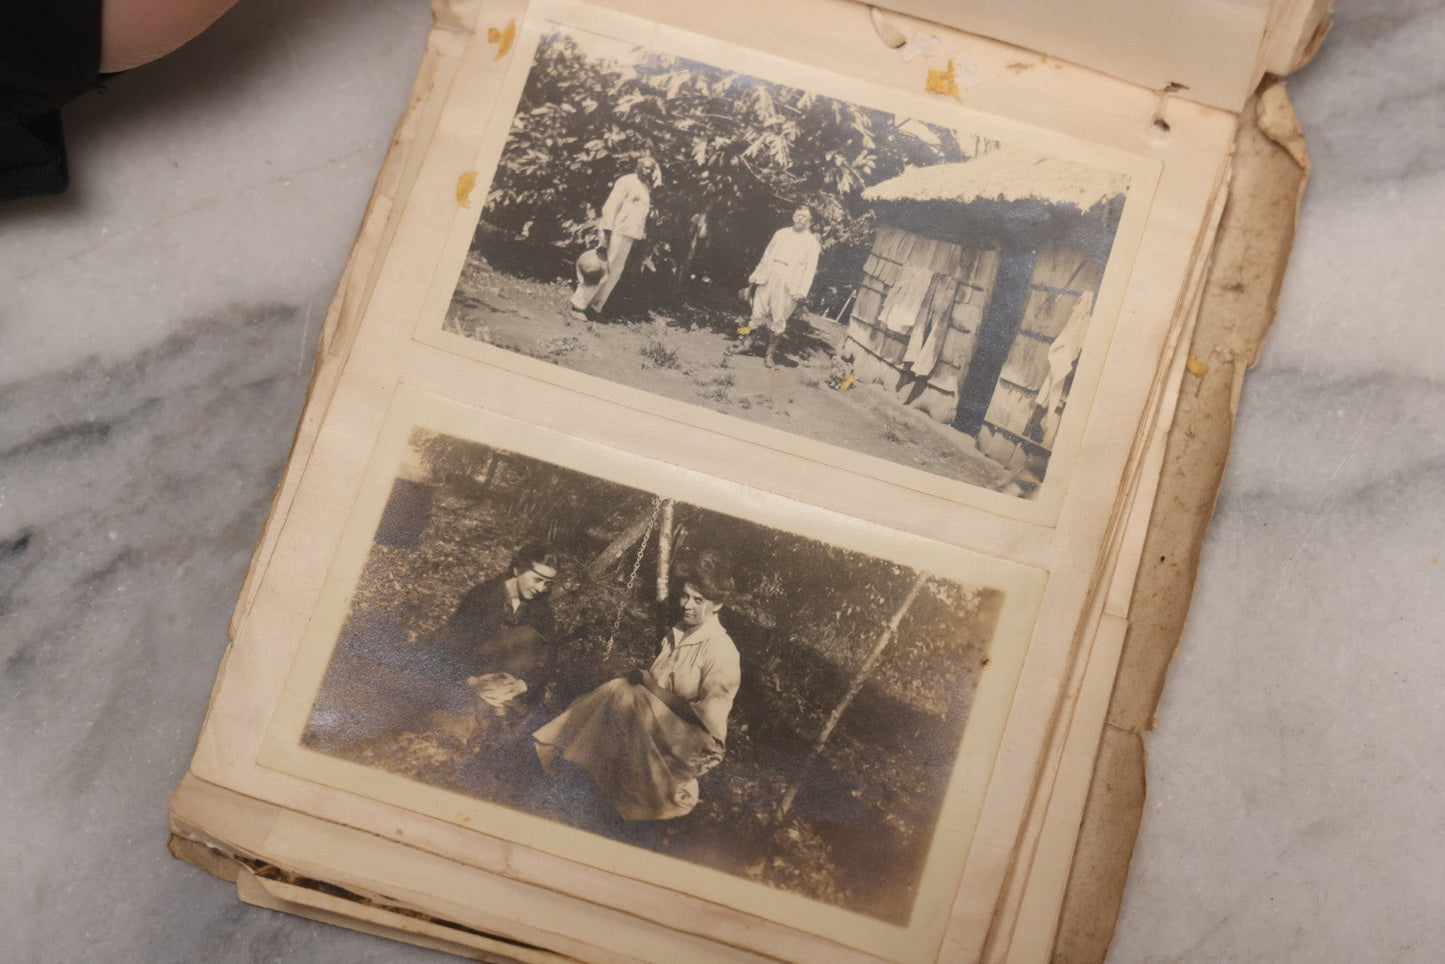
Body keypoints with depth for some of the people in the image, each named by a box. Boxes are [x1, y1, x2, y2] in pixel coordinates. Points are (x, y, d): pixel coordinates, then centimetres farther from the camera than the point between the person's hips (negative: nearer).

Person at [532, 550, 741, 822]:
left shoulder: (721, 653, -17)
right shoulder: (676, 633, 8)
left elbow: (711, 717, -22)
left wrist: (653, 687, -17)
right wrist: (642, 679, -6)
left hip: (695, 746, -7)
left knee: (623, 696, -21)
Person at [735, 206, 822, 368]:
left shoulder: (812, 242, 5)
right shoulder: (781, 233, 17)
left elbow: (810, 268, -2)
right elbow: (767, 255, 20)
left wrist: (802, 290, -11)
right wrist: (756, 274, 16)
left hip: (788, 284, -3)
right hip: (768, 277, 3)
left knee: (779, 319, -3)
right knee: (758, 310, 4)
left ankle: (770, 352, 5)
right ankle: (747, 342, 16)